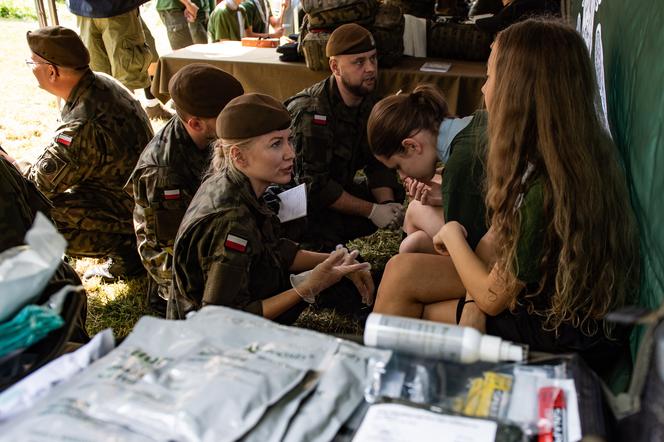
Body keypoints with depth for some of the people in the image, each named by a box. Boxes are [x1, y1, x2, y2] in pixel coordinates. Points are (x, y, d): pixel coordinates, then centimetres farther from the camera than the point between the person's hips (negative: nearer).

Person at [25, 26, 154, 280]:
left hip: (132, 210, -9)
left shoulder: (81, 126, -32)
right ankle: (130, 241, 17)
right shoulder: (102, 83, -3)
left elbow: (38, 185, -21)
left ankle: (126, 249, -3)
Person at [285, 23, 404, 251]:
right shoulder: (311, 112, -27)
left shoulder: (369, 102, -1)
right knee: (326, 228, -36)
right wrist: (371, 210, -26)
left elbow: (377, 162, 1)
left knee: (397, 198, -3)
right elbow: (315, 186, -28)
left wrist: (388, 202, -18)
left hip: (339, 187, 8)